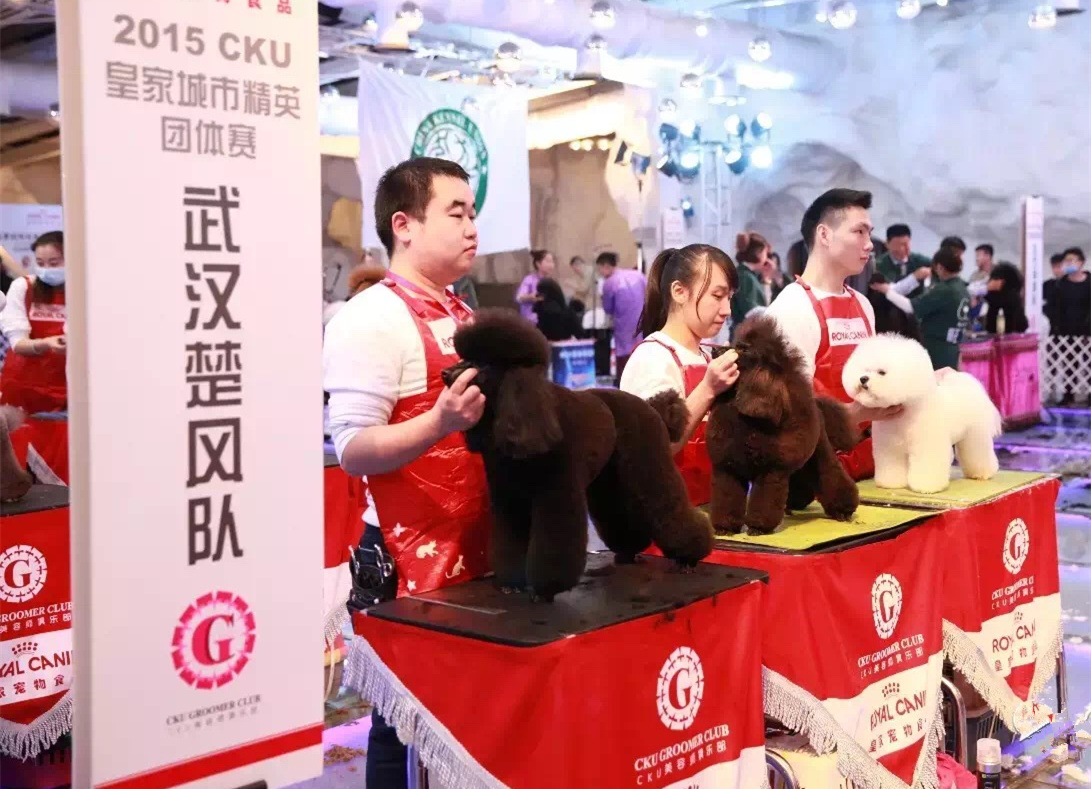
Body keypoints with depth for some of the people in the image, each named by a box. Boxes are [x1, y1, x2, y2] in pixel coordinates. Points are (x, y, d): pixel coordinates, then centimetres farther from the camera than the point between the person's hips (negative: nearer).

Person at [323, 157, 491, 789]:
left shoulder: (464, 316, 14)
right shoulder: (372, 318, -13)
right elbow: (353, 450, -19)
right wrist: (440, 423, -31)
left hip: (482, 550, 8)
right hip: (413, 561, -8)